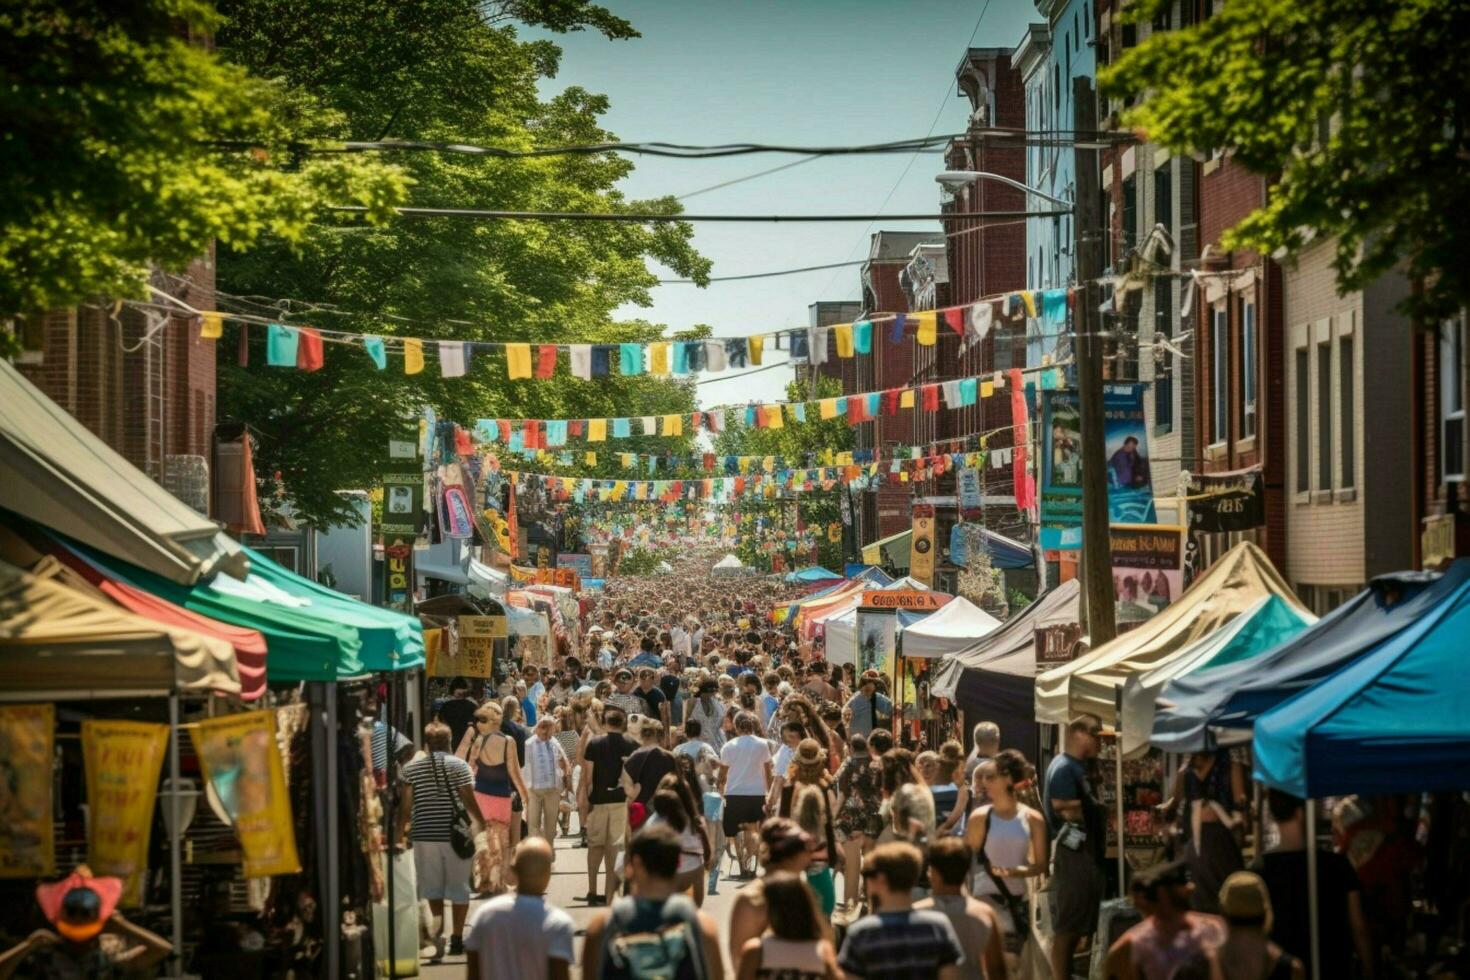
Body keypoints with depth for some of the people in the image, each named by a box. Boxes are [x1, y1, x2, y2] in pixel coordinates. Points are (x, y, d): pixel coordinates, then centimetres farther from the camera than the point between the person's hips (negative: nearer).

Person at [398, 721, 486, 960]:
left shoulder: (411, 768, 2)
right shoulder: (459, 765, -3)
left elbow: (406, 805, 0)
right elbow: (469, 801, -6)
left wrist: (398, 833, 8)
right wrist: (481, 824, 6)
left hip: (425, 834, 1)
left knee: (432, 888, 9)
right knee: (459, 888, 10)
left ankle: (437, 933, -7)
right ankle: (457, 938, 15)